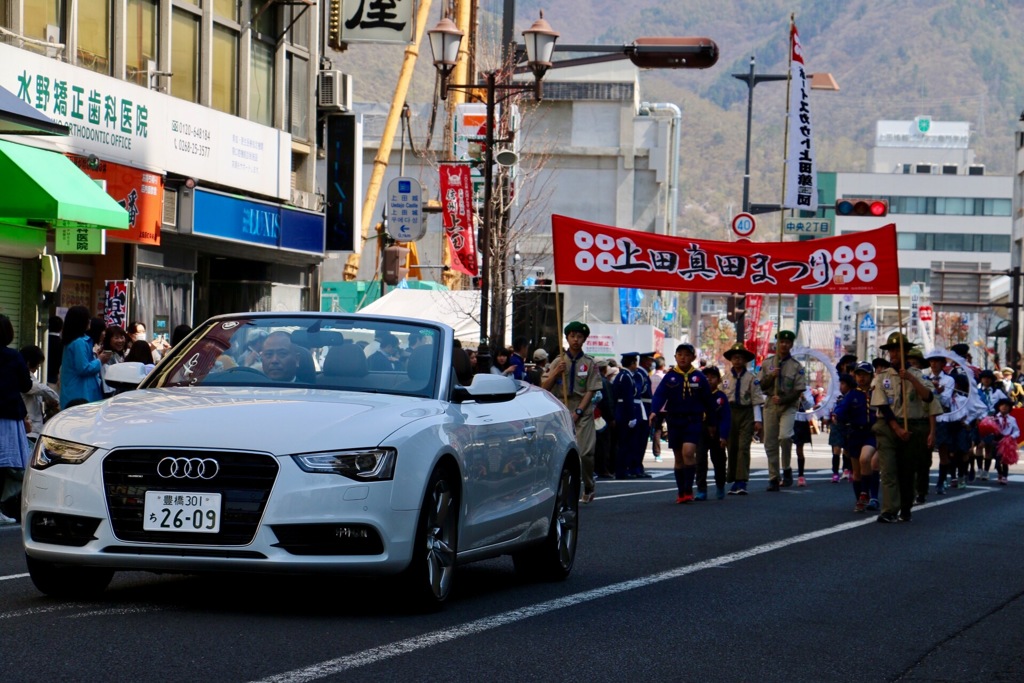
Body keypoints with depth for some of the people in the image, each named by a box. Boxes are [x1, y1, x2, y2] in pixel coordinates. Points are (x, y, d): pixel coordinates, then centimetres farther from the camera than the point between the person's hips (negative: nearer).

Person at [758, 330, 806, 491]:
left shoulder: (796, 366, 0)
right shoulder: (767, 363, 9)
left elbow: (798, 392, -4)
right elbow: (760, 386, 7)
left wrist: (782, 399, -16)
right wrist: (771, 376, -10)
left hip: (788, 406, -3)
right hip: (770, 406, 3)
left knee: (785, 436, -25)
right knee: (770, 443, 3)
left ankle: (787, 469, -6)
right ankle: (774, 478, 11)